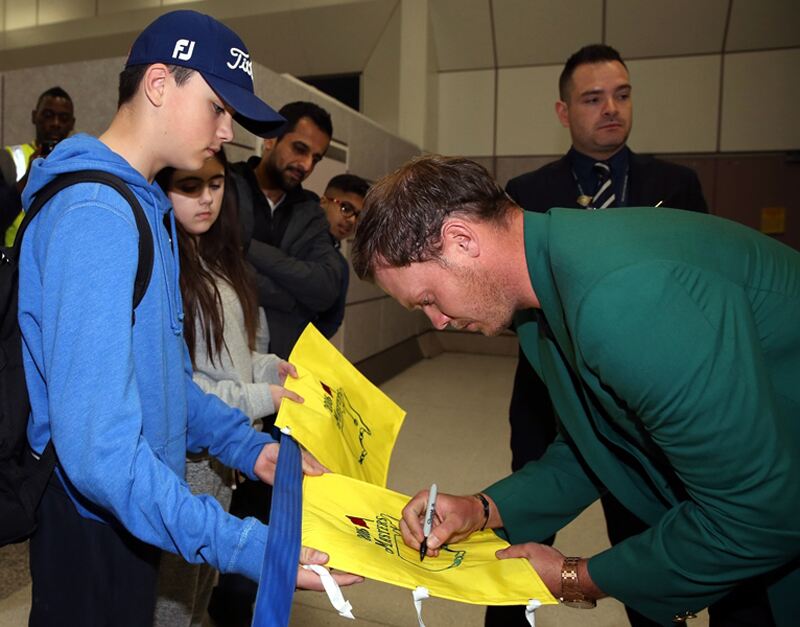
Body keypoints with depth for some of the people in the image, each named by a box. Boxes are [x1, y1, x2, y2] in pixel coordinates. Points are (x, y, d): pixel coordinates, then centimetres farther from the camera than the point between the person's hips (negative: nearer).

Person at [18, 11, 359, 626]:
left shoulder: (148, 203, 6)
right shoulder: (95, 216, -24)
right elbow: (98, 447, -30)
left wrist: (250, 446, 2)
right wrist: (250, 548, -31)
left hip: (134, 511, 9)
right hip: (95, 529, -8)